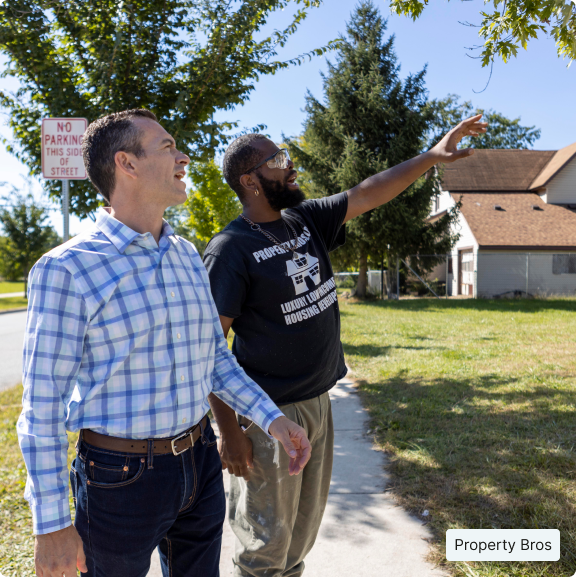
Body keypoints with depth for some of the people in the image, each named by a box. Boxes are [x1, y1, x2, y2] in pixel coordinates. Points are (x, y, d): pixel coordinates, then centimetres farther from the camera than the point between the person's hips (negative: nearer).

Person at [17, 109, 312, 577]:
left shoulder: (188, 256, 5)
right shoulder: (65, 270, -15)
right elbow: (43, 404, -12)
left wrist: (271, 418, 0)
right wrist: (52, 524, -10)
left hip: (200, 464, 6)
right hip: (121, 476, -6)